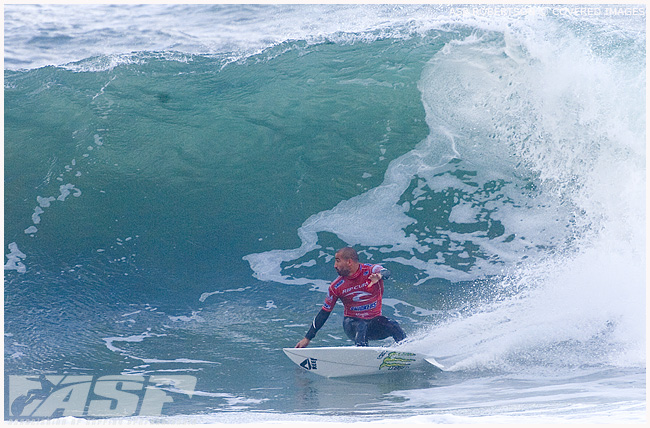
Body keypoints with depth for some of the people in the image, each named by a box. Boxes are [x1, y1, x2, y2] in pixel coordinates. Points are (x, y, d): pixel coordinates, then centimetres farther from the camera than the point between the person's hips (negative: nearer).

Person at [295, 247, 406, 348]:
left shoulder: (371, 270, -12)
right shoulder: (336, 286, -6)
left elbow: (386, 273, -34)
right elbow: (324, 312, 1)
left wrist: (379, 276, -60)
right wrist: (307, 338, 1)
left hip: (375, 321, 0)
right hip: (351, 322, 0)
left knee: (393, 326, -27)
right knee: (361, 326, -33)